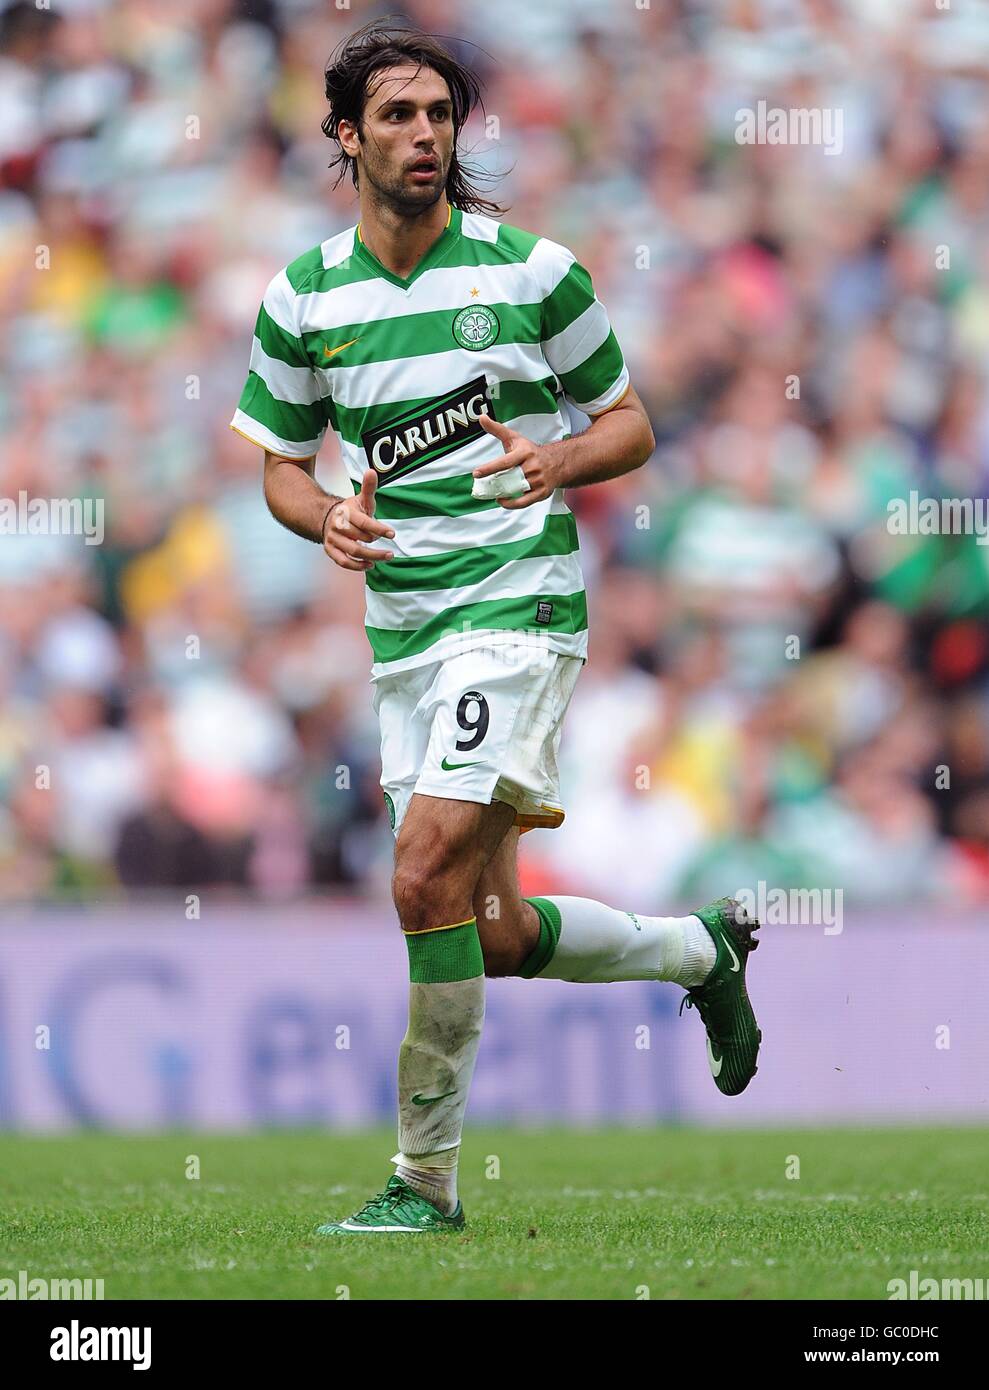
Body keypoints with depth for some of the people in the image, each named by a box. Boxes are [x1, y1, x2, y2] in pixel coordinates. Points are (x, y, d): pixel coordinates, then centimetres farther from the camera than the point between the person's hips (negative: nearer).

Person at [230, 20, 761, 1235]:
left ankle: (426, 1178, -9)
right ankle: (701, 952, 37)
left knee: (429, 879, -19)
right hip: (400, 625, 5)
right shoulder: (303, 298, 4)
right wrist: (327, 518, -8)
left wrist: (562, 461, -18)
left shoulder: (532, 270, -4)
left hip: (517, 602, -5)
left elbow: (628, 424, 4)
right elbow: (281, 464, 15)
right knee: (499, 934, 7)